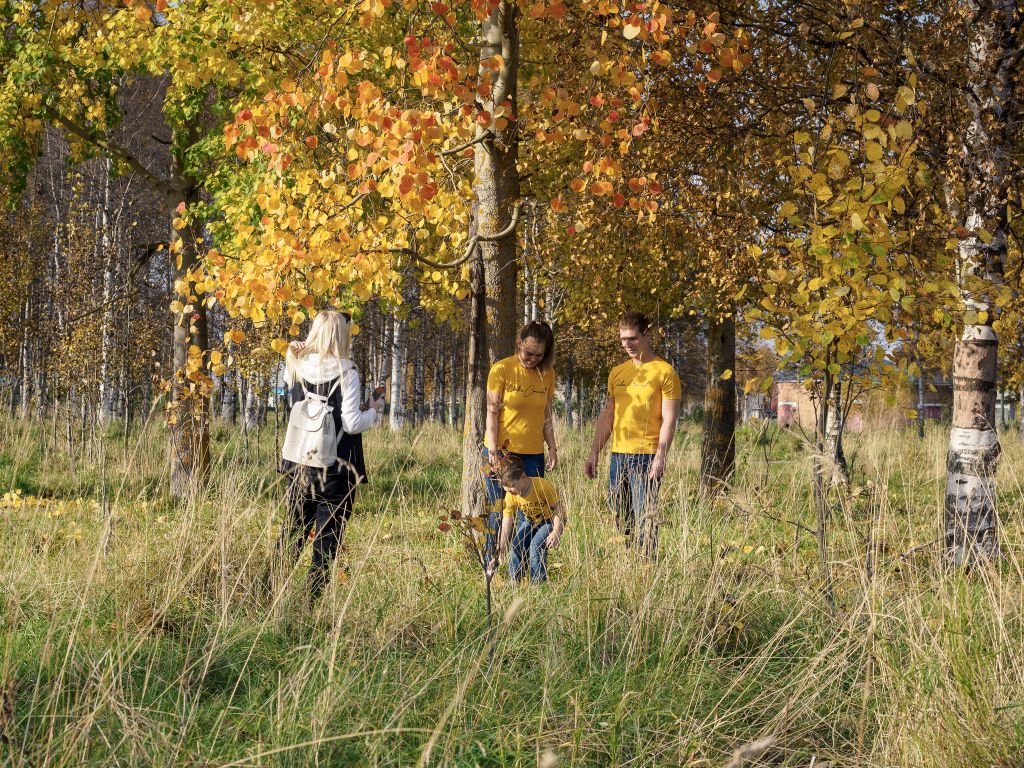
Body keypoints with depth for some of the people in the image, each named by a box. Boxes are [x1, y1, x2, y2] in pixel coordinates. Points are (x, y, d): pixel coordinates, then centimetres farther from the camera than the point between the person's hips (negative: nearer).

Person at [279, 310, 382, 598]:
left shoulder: (298, 367, 0)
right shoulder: (346, 373, -14)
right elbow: (351, 423, -15)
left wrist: (295, 352, 15)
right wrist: (374, 411, 3)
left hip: (300, 466, 5)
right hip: (337, 470, -5)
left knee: (292, 533, 18)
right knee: (327, 541, 3)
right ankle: (312, 599, 1)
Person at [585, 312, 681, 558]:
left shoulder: (664, 372, -3)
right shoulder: (617, 373, 15)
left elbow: (669, 419, -7)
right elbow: (607, 415, 19)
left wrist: (660, 456, -15)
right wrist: (594, 452, 13)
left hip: (647, 456, -6)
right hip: (618, 455, 6)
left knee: (644, 518, -7)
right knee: (620, 516, 9)